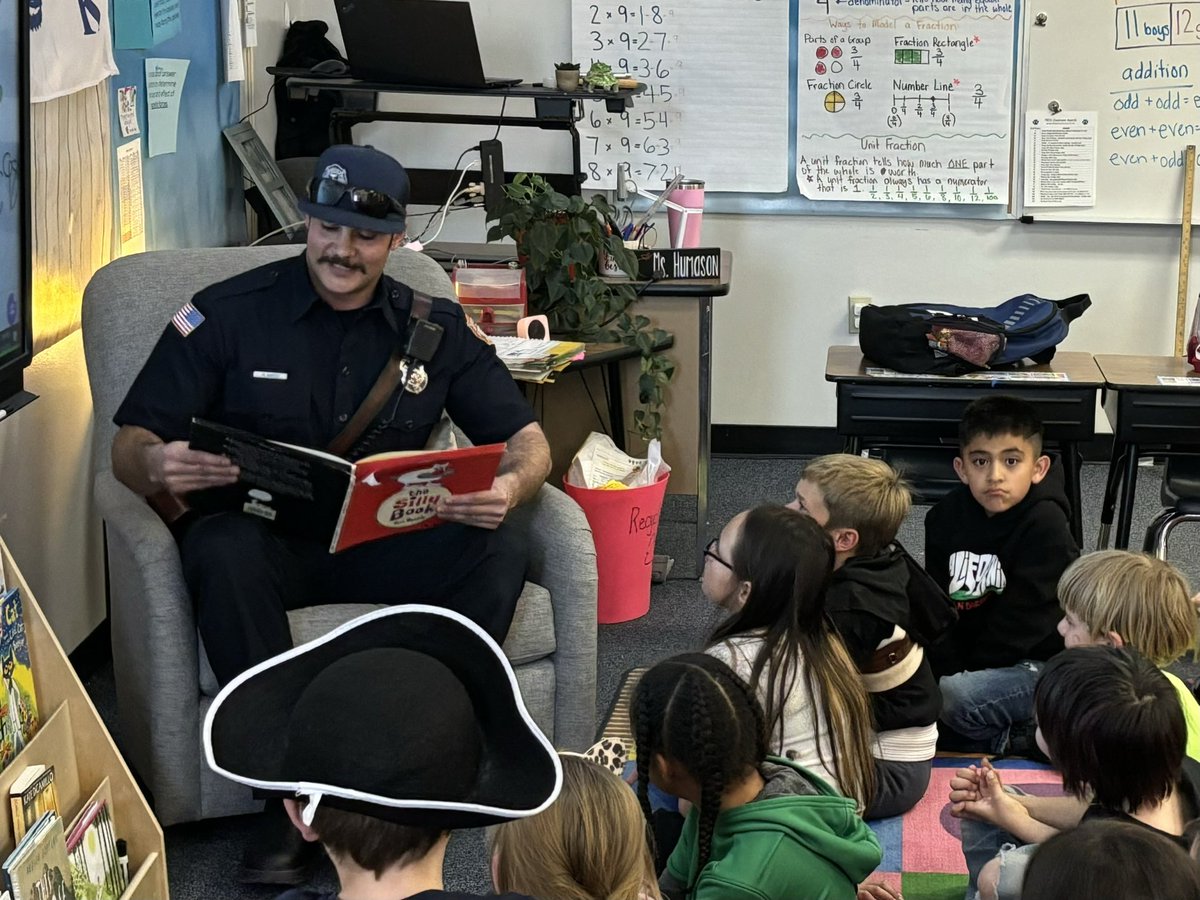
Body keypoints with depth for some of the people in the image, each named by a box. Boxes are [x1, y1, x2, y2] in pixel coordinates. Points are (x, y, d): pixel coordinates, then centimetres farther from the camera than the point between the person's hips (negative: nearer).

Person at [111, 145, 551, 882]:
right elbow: (131, 441, -1)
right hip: (264, 538, -2)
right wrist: (158, 468, -28)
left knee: (497, 553, -28)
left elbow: (527, 440, 6)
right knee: (221, 551, -38)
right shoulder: (227, 314, 0)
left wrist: (510, 486, -20)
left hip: (384, 545, 2)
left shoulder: (436, 328, 8)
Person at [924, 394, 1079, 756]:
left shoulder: (1046, 526, -16)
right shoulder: (946, 517, 1)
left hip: (1037, 662, -7)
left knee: (952, 698, -29)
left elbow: (1021, 619, -18)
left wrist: (958, 675, -17)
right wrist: (939, 669, -16)